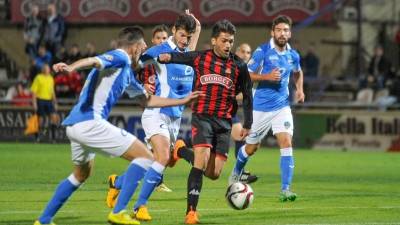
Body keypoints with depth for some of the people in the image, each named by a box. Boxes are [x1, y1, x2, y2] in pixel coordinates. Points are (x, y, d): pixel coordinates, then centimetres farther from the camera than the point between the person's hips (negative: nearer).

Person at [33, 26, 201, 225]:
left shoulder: (127, 72, 25)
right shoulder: (119, 58, -4)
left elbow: (148, 100, 37)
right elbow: (93, 61, -25)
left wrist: (183, 101, 42)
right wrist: (71, 67, -45)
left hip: (74, 126, 11)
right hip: (89, 122, -11)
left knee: (81, 174, 32)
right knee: (144, 156, -7)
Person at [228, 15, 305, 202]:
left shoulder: (293, 55, 4)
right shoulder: (262, 51, -11)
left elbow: (298, 73, 26)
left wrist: (299, 89, 9)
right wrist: (267, 77, -24)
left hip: (282, 106, 3)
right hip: (261, 107, -3)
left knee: (286, 143, -16)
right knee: (251, 147, 11)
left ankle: (285, 189, -16)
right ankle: (236, 172, 43)